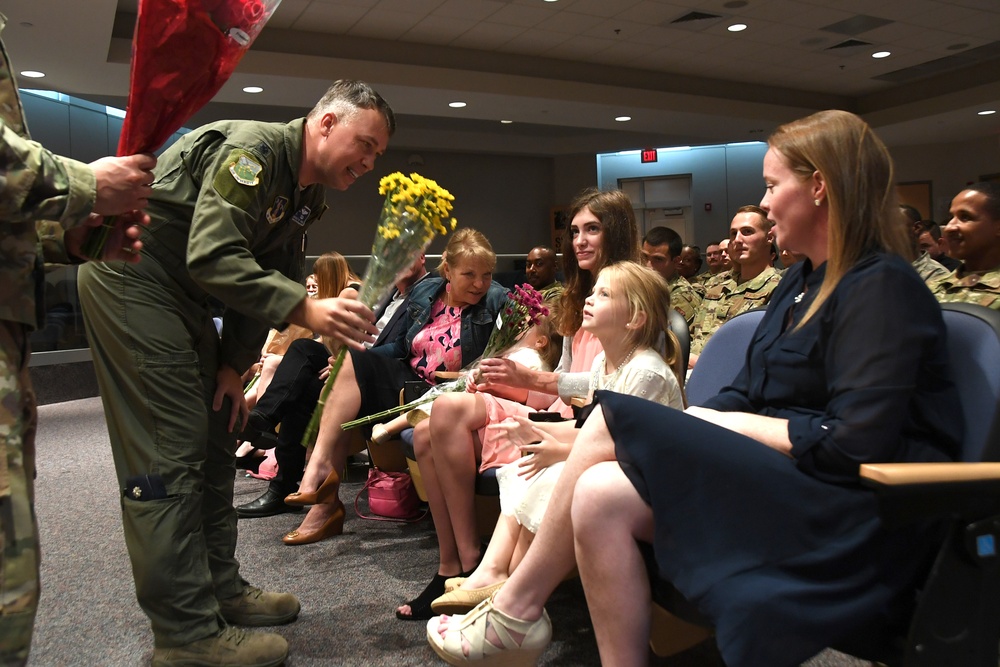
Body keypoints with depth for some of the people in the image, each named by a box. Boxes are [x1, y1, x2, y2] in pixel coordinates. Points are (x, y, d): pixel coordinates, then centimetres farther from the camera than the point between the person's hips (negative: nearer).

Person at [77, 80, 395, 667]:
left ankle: (221, 588, 22)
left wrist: (233, 368, 5)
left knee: (216, 436, 10)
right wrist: (307, 311, -39)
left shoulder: (307, 197, 9)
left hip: (182, 298, 10)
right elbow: (214, 257, -31)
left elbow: (264, 276, 11)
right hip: (132, 280, -10)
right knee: (168, 455, -11)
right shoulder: (252, 150, -20)